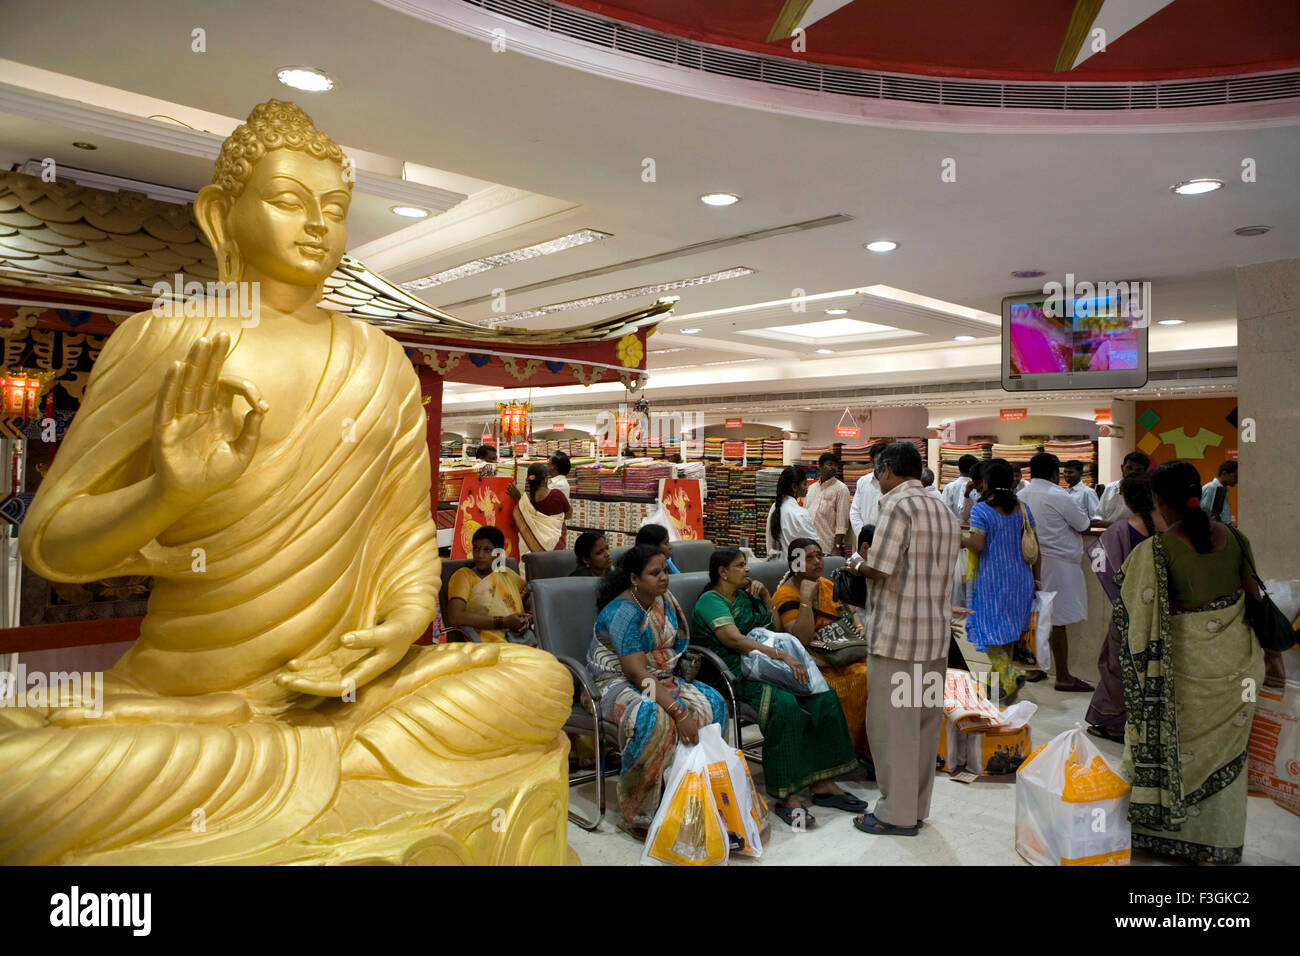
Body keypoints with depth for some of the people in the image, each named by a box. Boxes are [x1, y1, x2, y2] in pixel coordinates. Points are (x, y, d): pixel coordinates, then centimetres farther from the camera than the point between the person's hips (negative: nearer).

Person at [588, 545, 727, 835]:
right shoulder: (623, 613, -21)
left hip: (659, 680, 8)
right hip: (618, 684, -8)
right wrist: (679, 711, -33)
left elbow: (678, 641, 15)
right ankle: (635, 815, -23)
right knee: (654, 718, -37)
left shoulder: (664, 599, 4)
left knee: (711, 703, -16)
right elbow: (637, 673, -28)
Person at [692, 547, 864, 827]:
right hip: (734, 675, -8)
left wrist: (764, 595, 14)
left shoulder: (744, 595, 21)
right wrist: (782, 656, -26)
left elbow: (774, 624, 31)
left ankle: (821, 783, -11)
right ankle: (786, 796, -28)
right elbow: (734, 639, -21)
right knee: (784, 703, -34)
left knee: (823, 695, -12)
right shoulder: (711, 601, -6)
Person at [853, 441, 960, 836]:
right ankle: (917, 807, 25)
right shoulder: (945, 511, 13)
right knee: (924, 723, 14)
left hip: (897, 633, -8)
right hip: (937, 633, 8)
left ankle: (897, 813, 11)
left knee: (891, 724, 2)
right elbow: (941, 572, 15)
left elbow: (878, 569, -19)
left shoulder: (898, 505, -13)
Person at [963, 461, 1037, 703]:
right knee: (1008, 628, 15)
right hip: (1020, 578, 6)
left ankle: (1011, 673, -17)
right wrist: (1035, 577, 15)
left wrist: (962, 538, 1)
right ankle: (1002, 685, 23)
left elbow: (977, 545, -19)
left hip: (991, 578, -6)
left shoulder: (981, 510, -11)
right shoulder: (1022, 508, 5)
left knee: (988, 628, 3)